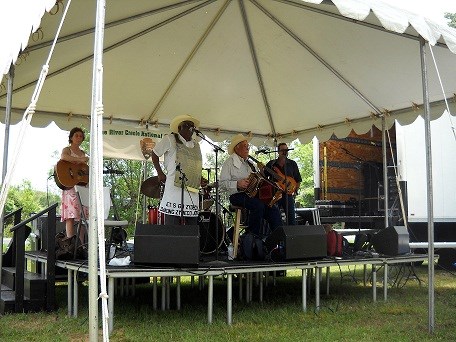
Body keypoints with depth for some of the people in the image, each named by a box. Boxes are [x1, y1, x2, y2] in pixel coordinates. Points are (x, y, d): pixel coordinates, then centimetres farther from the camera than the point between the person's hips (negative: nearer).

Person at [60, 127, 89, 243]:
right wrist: (80, 160, -23)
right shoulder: (67, 150, 5)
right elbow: (64, 157, -20)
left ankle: (81, 244, 2)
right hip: (70, 186, -6)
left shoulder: (83, 153, 23)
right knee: (71, 217, -13)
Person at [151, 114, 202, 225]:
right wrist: (160, 173, 0)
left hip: (192, 192, 6)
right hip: (175, 189, -6)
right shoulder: (170, 140, 3)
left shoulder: (196, 145, 21)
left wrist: (200, 179, 14)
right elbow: (154, 154, 9)